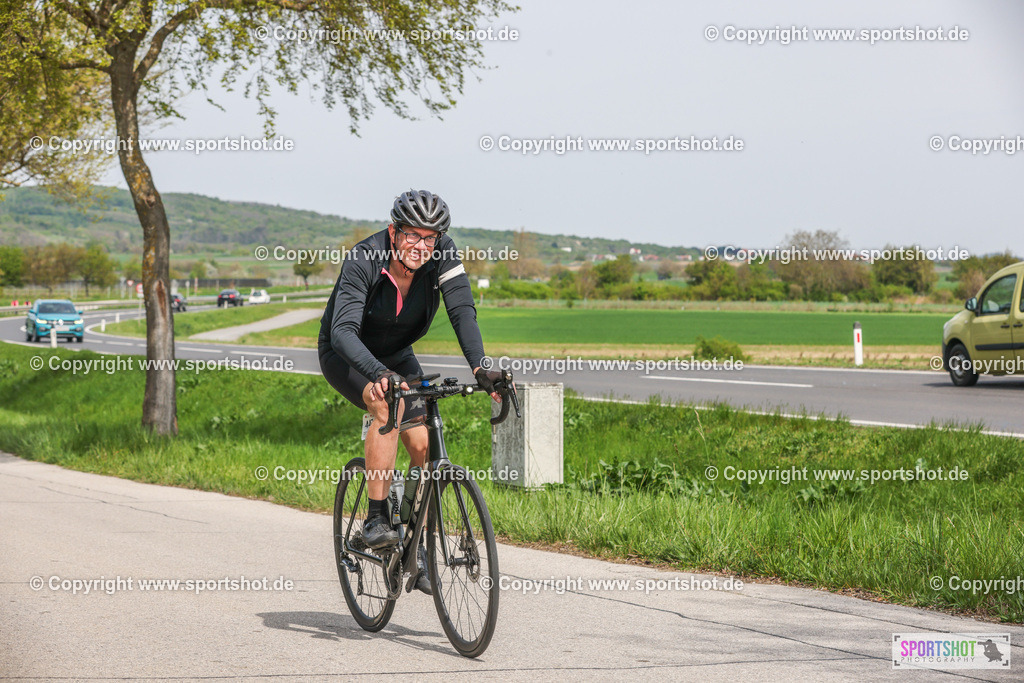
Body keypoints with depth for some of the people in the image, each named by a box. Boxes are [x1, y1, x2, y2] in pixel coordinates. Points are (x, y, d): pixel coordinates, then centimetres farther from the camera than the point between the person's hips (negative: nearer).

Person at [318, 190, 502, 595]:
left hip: (396, 355, 4)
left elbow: (462, 311, -30)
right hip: (345, 354, -4)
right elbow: (343, 331, -42)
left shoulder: (441, 254, -23)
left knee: (424, 447, -11)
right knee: (388, 405, -34)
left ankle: (416, 548, 6)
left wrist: (479, 367, -47)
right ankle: (375, 520, -27)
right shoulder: (363, 260, -32)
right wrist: (379, 374, -60)